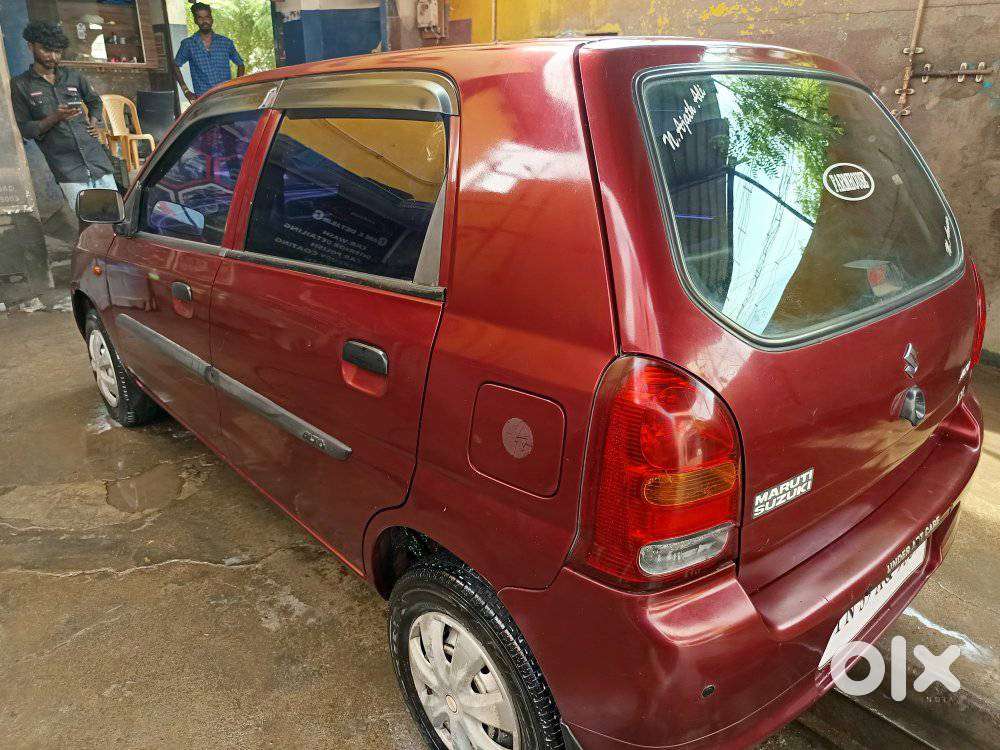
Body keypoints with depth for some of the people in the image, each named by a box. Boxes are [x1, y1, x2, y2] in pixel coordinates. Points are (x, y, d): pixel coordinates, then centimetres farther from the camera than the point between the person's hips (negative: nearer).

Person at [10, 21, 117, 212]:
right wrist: (55, 118, -12)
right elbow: (23, 129, 2)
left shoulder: (73, 76, 15)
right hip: (68, 171, -3)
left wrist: (93, 122, 13)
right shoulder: (20, 85, 6)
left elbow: (94, 101, 33)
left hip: (98, 159, 4)